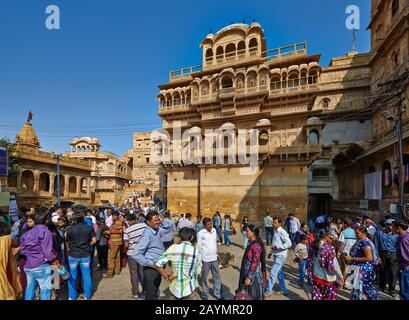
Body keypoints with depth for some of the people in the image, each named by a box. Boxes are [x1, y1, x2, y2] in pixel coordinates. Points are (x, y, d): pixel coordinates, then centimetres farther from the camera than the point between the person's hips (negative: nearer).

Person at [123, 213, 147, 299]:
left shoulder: (127, 230, -14)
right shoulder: (144, 225, -10)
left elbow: (126, 245, -10)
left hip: (132, 253, -2)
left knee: (134, 273, 12)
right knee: (142, 271, 17)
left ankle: (135, 293, 21)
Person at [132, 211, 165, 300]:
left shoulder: (157, 231, 2)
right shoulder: (147, 234, -24)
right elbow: (136, 254, -29)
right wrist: (150, 264, -24)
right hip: (151, 269, -8)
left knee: (154, 294, 26)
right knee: (151, 296, 7)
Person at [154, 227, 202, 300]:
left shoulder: (173, 248, -11)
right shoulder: (196, 251, -13)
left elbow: (157, 264, -12)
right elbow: (198, 272, -6)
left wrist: (167, 277, -3)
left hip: (174, 288, 2)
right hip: (189, 289, -2)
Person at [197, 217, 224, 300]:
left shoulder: (214, 230, 0)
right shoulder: (201, 233, -17)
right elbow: (198, 247, -11)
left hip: (214, 258, 5)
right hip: (205, 259, -5)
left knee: (217, 276, 15)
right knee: (204, 277, 13)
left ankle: (218, 294, 32)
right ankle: (205, 295, 31)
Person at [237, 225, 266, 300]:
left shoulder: (256, 245, -23)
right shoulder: (250, 243, 4)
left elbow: (255, 263, -23)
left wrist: (249, 277, -22)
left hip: (253, 275, -8)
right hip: (247, 272, 8)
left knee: (253, 295, 7)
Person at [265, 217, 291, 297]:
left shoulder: (282, 232, -18)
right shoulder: (275, 231, 9)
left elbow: (289, 243, -25)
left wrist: (278, 247, -27)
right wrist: (271, 252, 17)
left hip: (280, 256, -9)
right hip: (276, 255, 9)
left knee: (273, 273, -5)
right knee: (279, 273, 18)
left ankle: (268, 291, 5)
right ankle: (283, 290, 31)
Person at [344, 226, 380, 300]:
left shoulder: (365, 242, -18)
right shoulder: (360, 241, 10)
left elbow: (369, 258, -22)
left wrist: (352, 259, -22)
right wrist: (349, 257, 7)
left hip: (363, 269, -9)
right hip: (360, 268, 9)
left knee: (357, 289, -2)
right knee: (368, 288, 21)